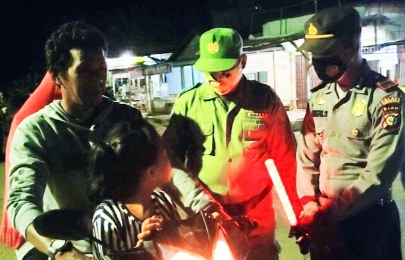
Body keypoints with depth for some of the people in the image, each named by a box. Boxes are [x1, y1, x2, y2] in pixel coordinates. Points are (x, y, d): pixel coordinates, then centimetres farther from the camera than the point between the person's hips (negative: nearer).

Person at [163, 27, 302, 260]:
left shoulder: (266, 99, -5)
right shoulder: (188, 102, -5)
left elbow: (285, 160, 0)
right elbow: (171, 155, 0)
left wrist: (298, 214, 0)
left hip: (257, 215, 0)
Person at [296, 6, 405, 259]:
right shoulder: (318, 97, 4)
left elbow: (379, 173, -20)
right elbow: (307, 156, 3)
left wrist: (330, 211, -22)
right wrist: (309, 204, -10)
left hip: (370, 219, -5)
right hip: (323, 218, 5)